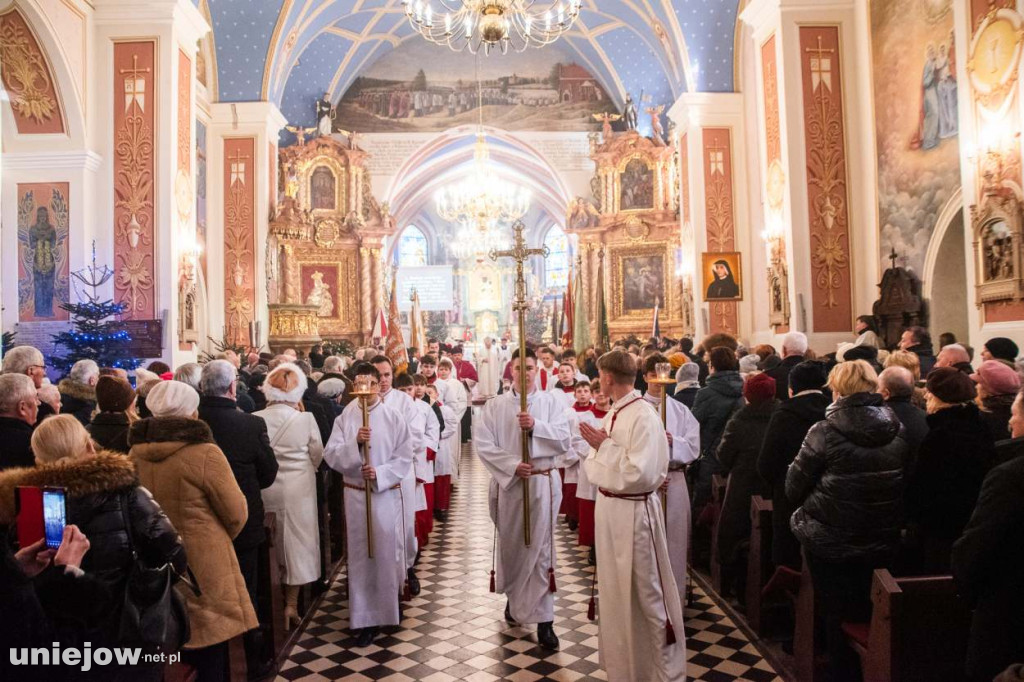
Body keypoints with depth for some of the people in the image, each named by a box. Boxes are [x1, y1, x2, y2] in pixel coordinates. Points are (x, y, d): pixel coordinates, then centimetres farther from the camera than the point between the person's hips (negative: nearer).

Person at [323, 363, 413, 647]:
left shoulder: (394, 418, -3)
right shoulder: (344, 418, 1)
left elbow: (404, 458, -4)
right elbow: (331, 456, -6)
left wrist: (380, 473, -18)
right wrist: (355, 443, -22)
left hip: (387, 494, -1)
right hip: (355, 495, 1)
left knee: (388, 552, 6)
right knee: (361, 556, 5)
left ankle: (390, 606, 29)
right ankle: (366, 618, 14)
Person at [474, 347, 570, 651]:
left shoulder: (551, 403, 1)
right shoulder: (495, 406, 1)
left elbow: (564, 441, -7)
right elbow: (483, 444, -7)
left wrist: (536, 426, -21)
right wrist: (513, 465, -18)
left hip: (543, 483, -1)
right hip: (508, 483, 1)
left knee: (540, 549, 0)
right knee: (510, 545, 15)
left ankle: (543, 619, 6)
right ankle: (514, 596, 40)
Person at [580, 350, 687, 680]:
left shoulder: (644, 416, -20)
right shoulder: (613, 414, 6)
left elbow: (641, 474, -27)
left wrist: (605, 446, -20)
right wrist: (597, 448, -5)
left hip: (634, 512, -9)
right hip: (608, 506, 9)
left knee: (645, 591, 5)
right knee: (615, 588, 22)